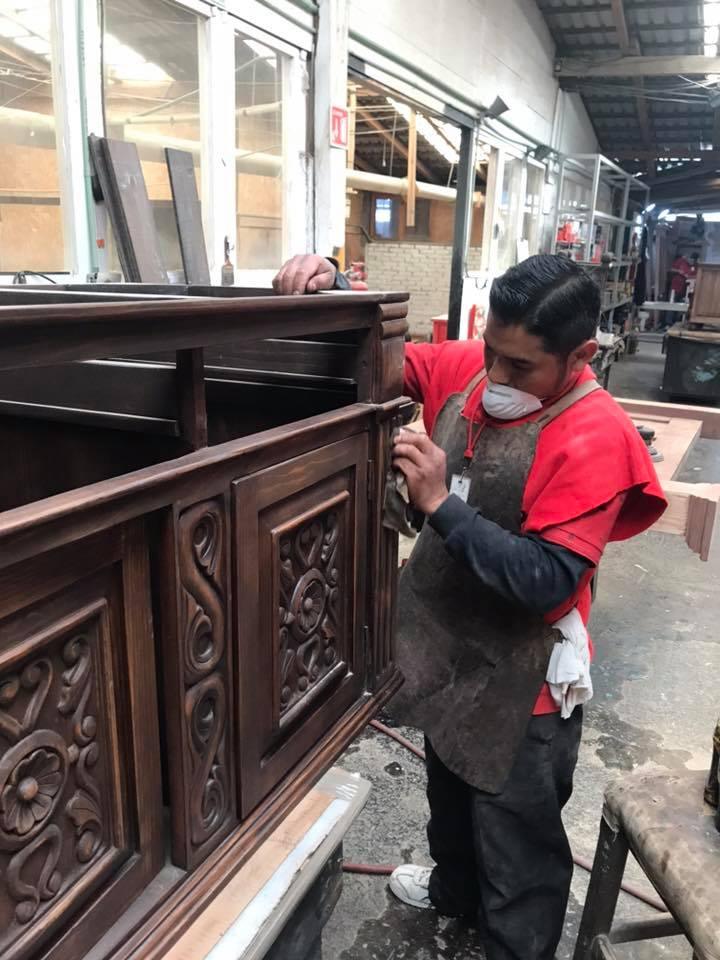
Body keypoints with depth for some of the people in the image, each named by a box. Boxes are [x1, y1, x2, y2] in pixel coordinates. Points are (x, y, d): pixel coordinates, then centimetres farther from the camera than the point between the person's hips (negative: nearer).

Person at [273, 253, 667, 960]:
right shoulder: (466, 368, -8)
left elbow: (547, 581, -29)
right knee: (449, 795, 32)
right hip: (451, 652, 7)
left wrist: (440, 505, -33)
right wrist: (330, 287, -16)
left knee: (517, 848, 16)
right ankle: (453, 887, 61)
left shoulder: (595, 435, -26)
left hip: (522, 684, -7)